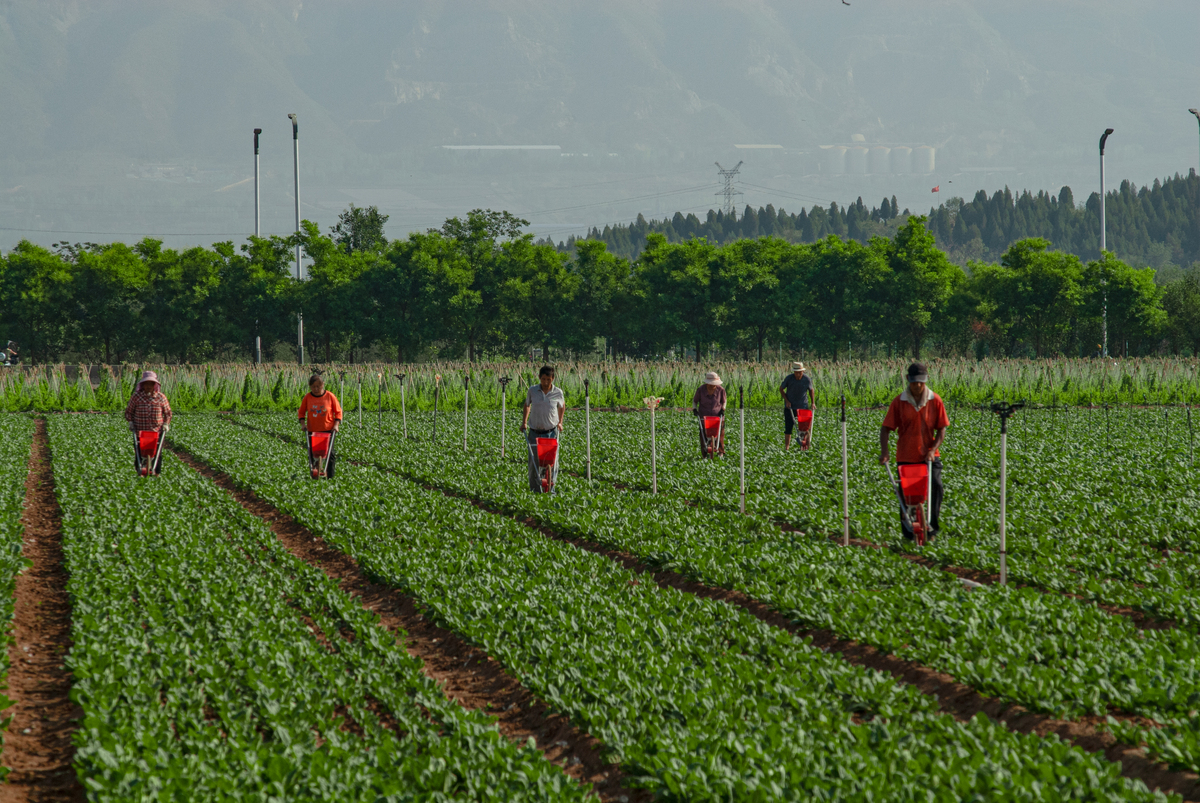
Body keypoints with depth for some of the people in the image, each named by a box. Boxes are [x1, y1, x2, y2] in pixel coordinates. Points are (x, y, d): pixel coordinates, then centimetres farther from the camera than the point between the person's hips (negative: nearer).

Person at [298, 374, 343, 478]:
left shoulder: (330, 396, -3)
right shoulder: (308, 397, 1)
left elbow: (338, 411, 5)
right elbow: (301, 412, 11)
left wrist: (336, 425, -5)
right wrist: (303, 424, -3)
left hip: (328, 430, -1)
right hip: (312, 431, 1)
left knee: (330, 454, -1)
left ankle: (330, 476, 6)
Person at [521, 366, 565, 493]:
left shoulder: (558, 393, -3)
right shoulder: (532, 391, -2)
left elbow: (562, 406, 18)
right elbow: (527, 405, 16)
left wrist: (560, 422, 13)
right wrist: (524, 422, 10)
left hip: (551, 432, -1)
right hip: (534, 432, 1)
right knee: (534, 462, 0)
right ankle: (535, 490, 9)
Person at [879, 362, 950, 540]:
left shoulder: (935, 401, -2)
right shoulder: (899, 402, -3)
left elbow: (941, 430, 1)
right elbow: (886, 428, -1)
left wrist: (933, 450, -14)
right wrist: (884, 451, -15)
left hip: (929, 456, 0)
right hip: (905, 456, 0)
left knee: (937, 487, -18)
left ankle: (932, 525, -5)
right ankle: (908, 532, 14)